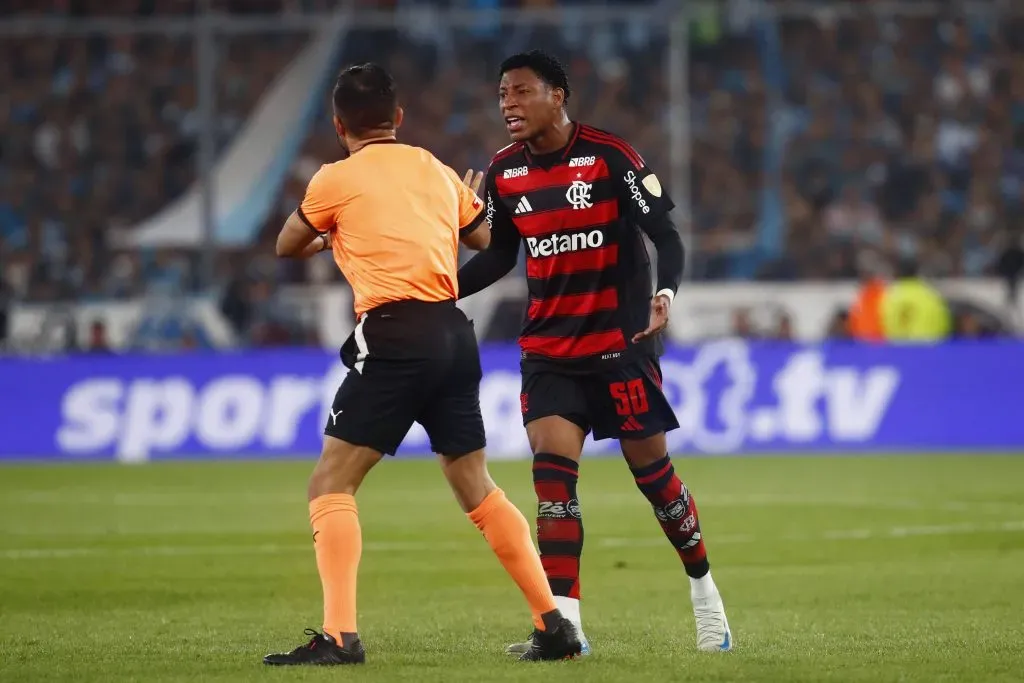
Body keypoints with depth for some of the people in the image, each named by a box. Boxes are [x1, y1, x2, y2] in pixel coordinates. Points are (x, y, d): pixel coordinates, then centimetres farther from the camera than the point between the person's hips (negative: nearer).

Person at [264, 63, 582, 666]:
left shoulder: (336, 179, 3)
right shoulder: (438, 172, 16)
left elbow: (287, 248, 20)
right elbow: (486, 240, 30)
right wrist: (474, 202, 51)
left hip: (393, 336, -6)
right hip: (454, 333, 6)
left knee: (331, 485, -2)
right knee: (477, 487, 17)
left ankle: (340, 635, -16)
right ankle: (554, 623, 13)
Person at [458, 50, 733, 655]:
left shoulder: (610, 157, -12)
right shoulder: (505, 172, 3)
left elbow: (665, 235, -12)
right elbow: (499, 256, 15)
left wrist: (667, 291, -31)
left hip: (620, 341, -4)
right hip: (548, 349, 4)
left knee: (651, 468, 3)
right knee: (552, 469, -11)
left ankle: (704, 589, 26)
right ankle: (565, 624, -13)